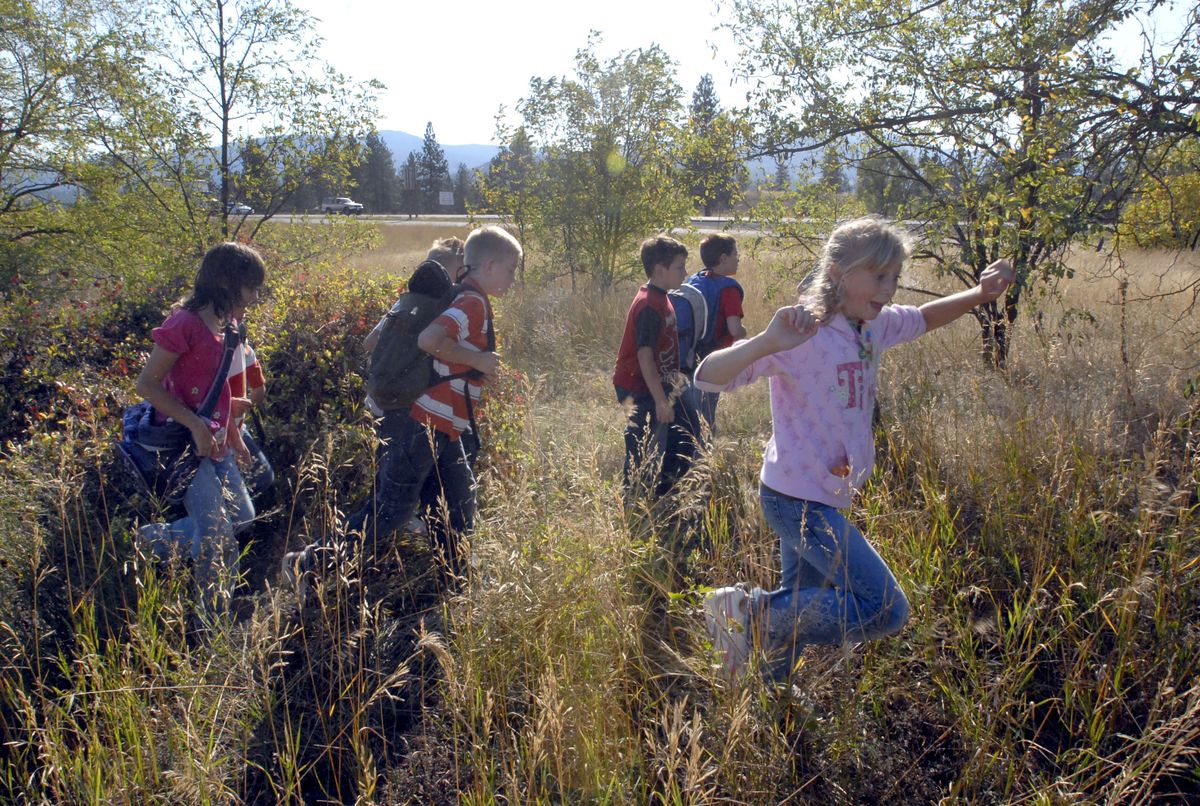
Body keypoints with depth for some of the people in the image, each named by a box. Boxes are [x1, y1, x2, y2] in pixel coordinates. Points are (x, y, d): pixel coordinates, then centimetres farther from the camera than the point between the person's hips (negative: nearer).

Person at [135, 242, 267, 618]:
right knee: (219, 542, -4)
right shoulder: (185, 324, -19)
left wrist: (233, 439, 16)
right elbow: (147, 384, -17)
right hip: (185, 445, -9)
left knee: (241, 517, 18)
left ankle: (156, 537, 32)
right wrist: (196, 425, -23)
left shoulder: (224, 326, 7)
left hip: (214, 442, 9)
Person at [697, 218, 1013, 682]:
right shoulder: (804, 336, -24)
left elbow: (924, 318, 22)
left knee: (799, 610, 21)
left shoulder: (873, 327, 2)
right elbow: (708, 378, -32)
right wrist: (767, 342, -51)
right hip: (797, 500, -9)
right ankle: (752, 615, -2)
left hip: (822, 499, 9)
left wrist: (979, 294, 3)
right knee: (887, 611, -9)